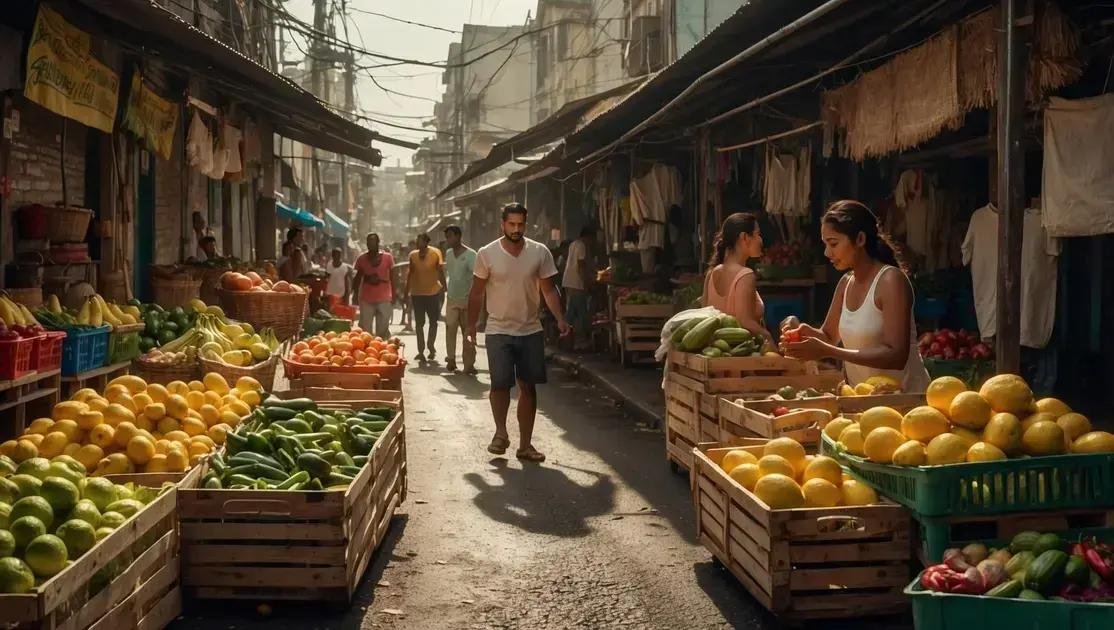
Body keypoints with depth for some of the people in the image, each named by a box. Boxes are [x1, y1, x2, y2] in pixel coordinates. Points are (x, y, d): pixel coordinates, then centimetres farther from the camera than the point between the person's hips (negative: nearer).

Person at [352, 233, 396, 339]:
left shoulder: (387, 257, 1)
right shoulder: (362, 258, 6)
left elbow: (392, 278, 4)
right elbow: (358, 277, 13)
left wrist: (393, 295, 0)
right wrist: (355, 293, 8)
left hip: (384, 298, -1)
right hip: (366, 298, 2)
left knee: (383, 330, 5)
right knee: (365, 329, 2)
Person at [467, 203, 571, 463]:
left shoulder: (540, 252, -2)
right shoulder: (487, 254, -5)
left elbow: (549, 289, 2)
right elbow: (477, 292, 4)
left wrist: (560, 319, -10)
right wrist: (471, 324, 2)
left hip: (531, 331, 2)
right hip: (499, 331, -2)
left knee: (528, 387, 5)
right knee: (500, 383, -8)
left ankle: (525, 444, 14)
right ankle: (501, 432, 17)